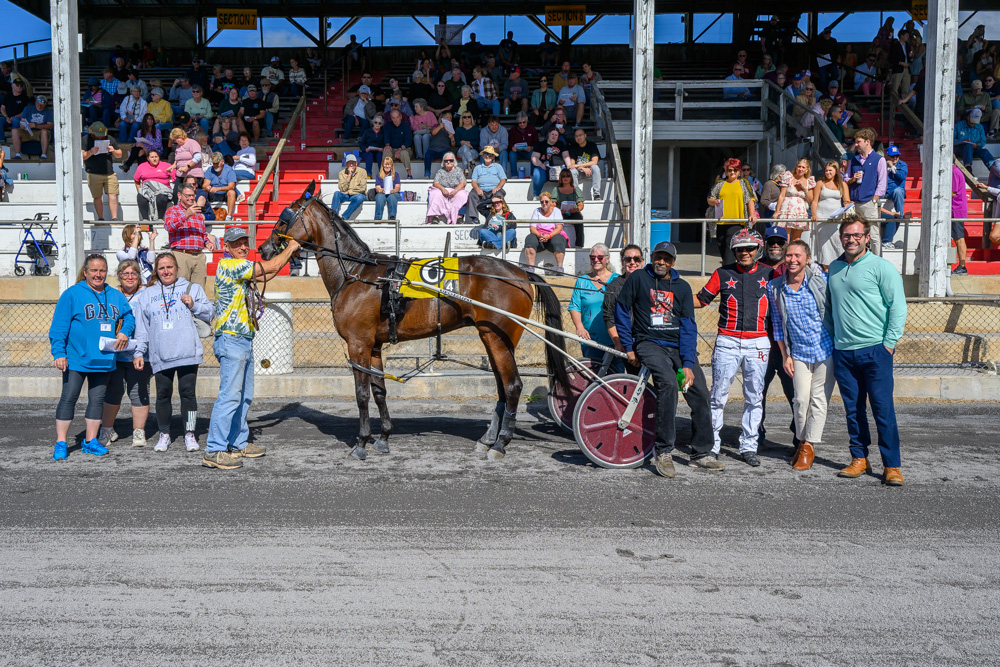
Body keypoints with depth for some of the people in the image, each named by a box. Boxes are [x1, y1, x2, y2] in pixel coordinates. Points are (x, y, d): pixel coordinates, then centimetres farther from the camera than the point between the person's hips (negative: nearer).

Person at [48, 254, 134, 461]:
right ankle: (60, 443, 6)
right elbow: (59, 326, -9)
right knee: (68, 398, -1)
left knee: (97, 399, 10)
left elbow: (129, 316, 18)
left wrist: (124, 332, -3)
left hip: (104, 360, 4)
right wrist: (59, 353, -16)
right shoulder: (72, 294, -6)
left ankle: (90, 441, 20)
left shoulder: (115, 296, 8)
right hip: (76, 359, -4)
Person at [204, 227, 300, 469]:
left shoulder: (240, 269, 18)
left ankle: (239, 443, 23)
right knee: (229, 395, -11)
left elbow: (265, 275, 24)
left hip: (244, 341, 10)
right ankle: (214, 450, -9)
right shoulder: (228, 264, -11)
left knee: (244, 396, 14)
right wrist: (289, 249, 3)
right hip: (231, 340, -10)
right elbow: (270, 267, -12)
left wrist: (289, 253, 20)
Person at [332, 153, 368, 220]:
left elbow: (362, 188, -8)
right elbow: (342, 189, -10)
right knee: (337, 193, -28)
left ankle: (344, 217, -39)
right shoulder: (342, 173, 3)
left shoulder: (362, 172, -1)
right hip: (346, 196, 2)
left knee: (360, 197, -36)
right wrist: (349, 175, -14)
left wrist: (349, 191, -9)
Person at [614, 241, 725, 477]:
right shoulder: (638, 278, 2)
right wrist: (628, 347, 2)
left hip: (679, 345, 4)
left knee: (700, 392, -7)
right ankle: (663, 452, -22)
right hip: (649, 343, -4)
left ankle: (701, 453, 10)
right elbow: (621, 311, 7)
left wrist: (687, 364, -8)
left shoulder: (682, 287, 9)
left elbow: (688, 326, 3)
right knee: (668, 383, -29)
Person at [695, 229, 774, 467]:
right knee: (718, 395, -1)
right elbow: (701, 300, 10)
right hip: (727, 342, -1)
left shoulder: (769, 273, 9)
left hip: (758, 343, 1)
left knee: (754, 397, 5)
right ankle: (712, 445, 9)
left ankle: (749, 446, 15)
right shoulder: (723, 274, 7)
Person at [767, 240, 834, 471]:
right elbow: (778, 324, 6)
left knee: (819, 399, 1)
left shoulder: (820, 280, -8)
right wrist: (785, 355, 5)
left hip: (826, 349, -1)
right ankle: (801, 442, 18)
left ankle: (809, 446, 11)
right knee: (801, 399, -3)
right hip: (799, 352, 2)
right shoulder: (775, 287, -2)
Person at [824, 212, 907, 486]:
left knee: (883, 409, -4)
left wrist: (889, 343, -8)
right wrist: (829, 338, 14)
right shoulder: (833, 268, 13)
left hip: (875, 350, -5)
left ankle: (891, 466, 2)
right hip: (842, 351, 5)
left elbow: (898, 307, -4)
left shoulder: (881, 267, -3)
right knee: (853, 409, 9)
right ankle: (859, 459, 19)